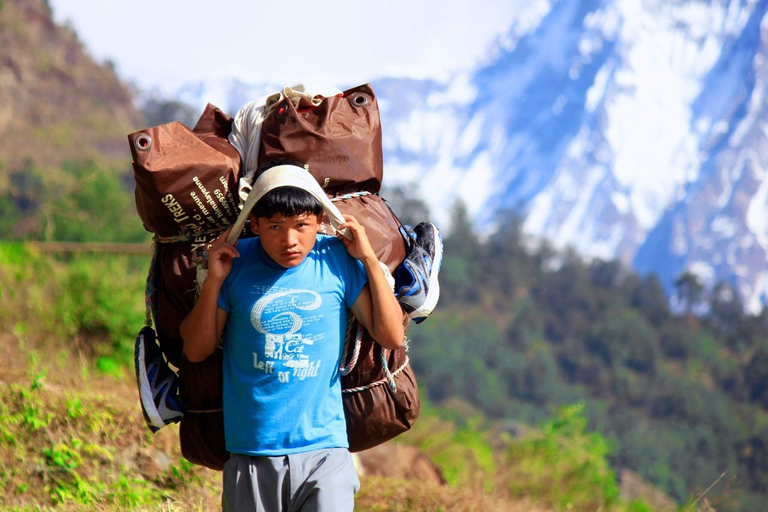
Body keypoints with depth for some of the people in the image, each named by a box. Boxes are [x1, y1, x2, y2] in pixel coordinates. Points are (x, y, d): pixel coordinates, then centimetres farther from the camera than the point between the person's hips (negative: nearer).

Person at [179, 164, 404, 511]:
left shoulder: (338, 260, -1)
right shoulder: (236, 263, -2)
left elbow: (391, 337, 0)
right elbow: (196, 350, 3)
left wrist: (369, 259, -4)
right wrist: (214, 281, -9)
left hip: (323, 447, -1)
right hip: (251, 453, 1)